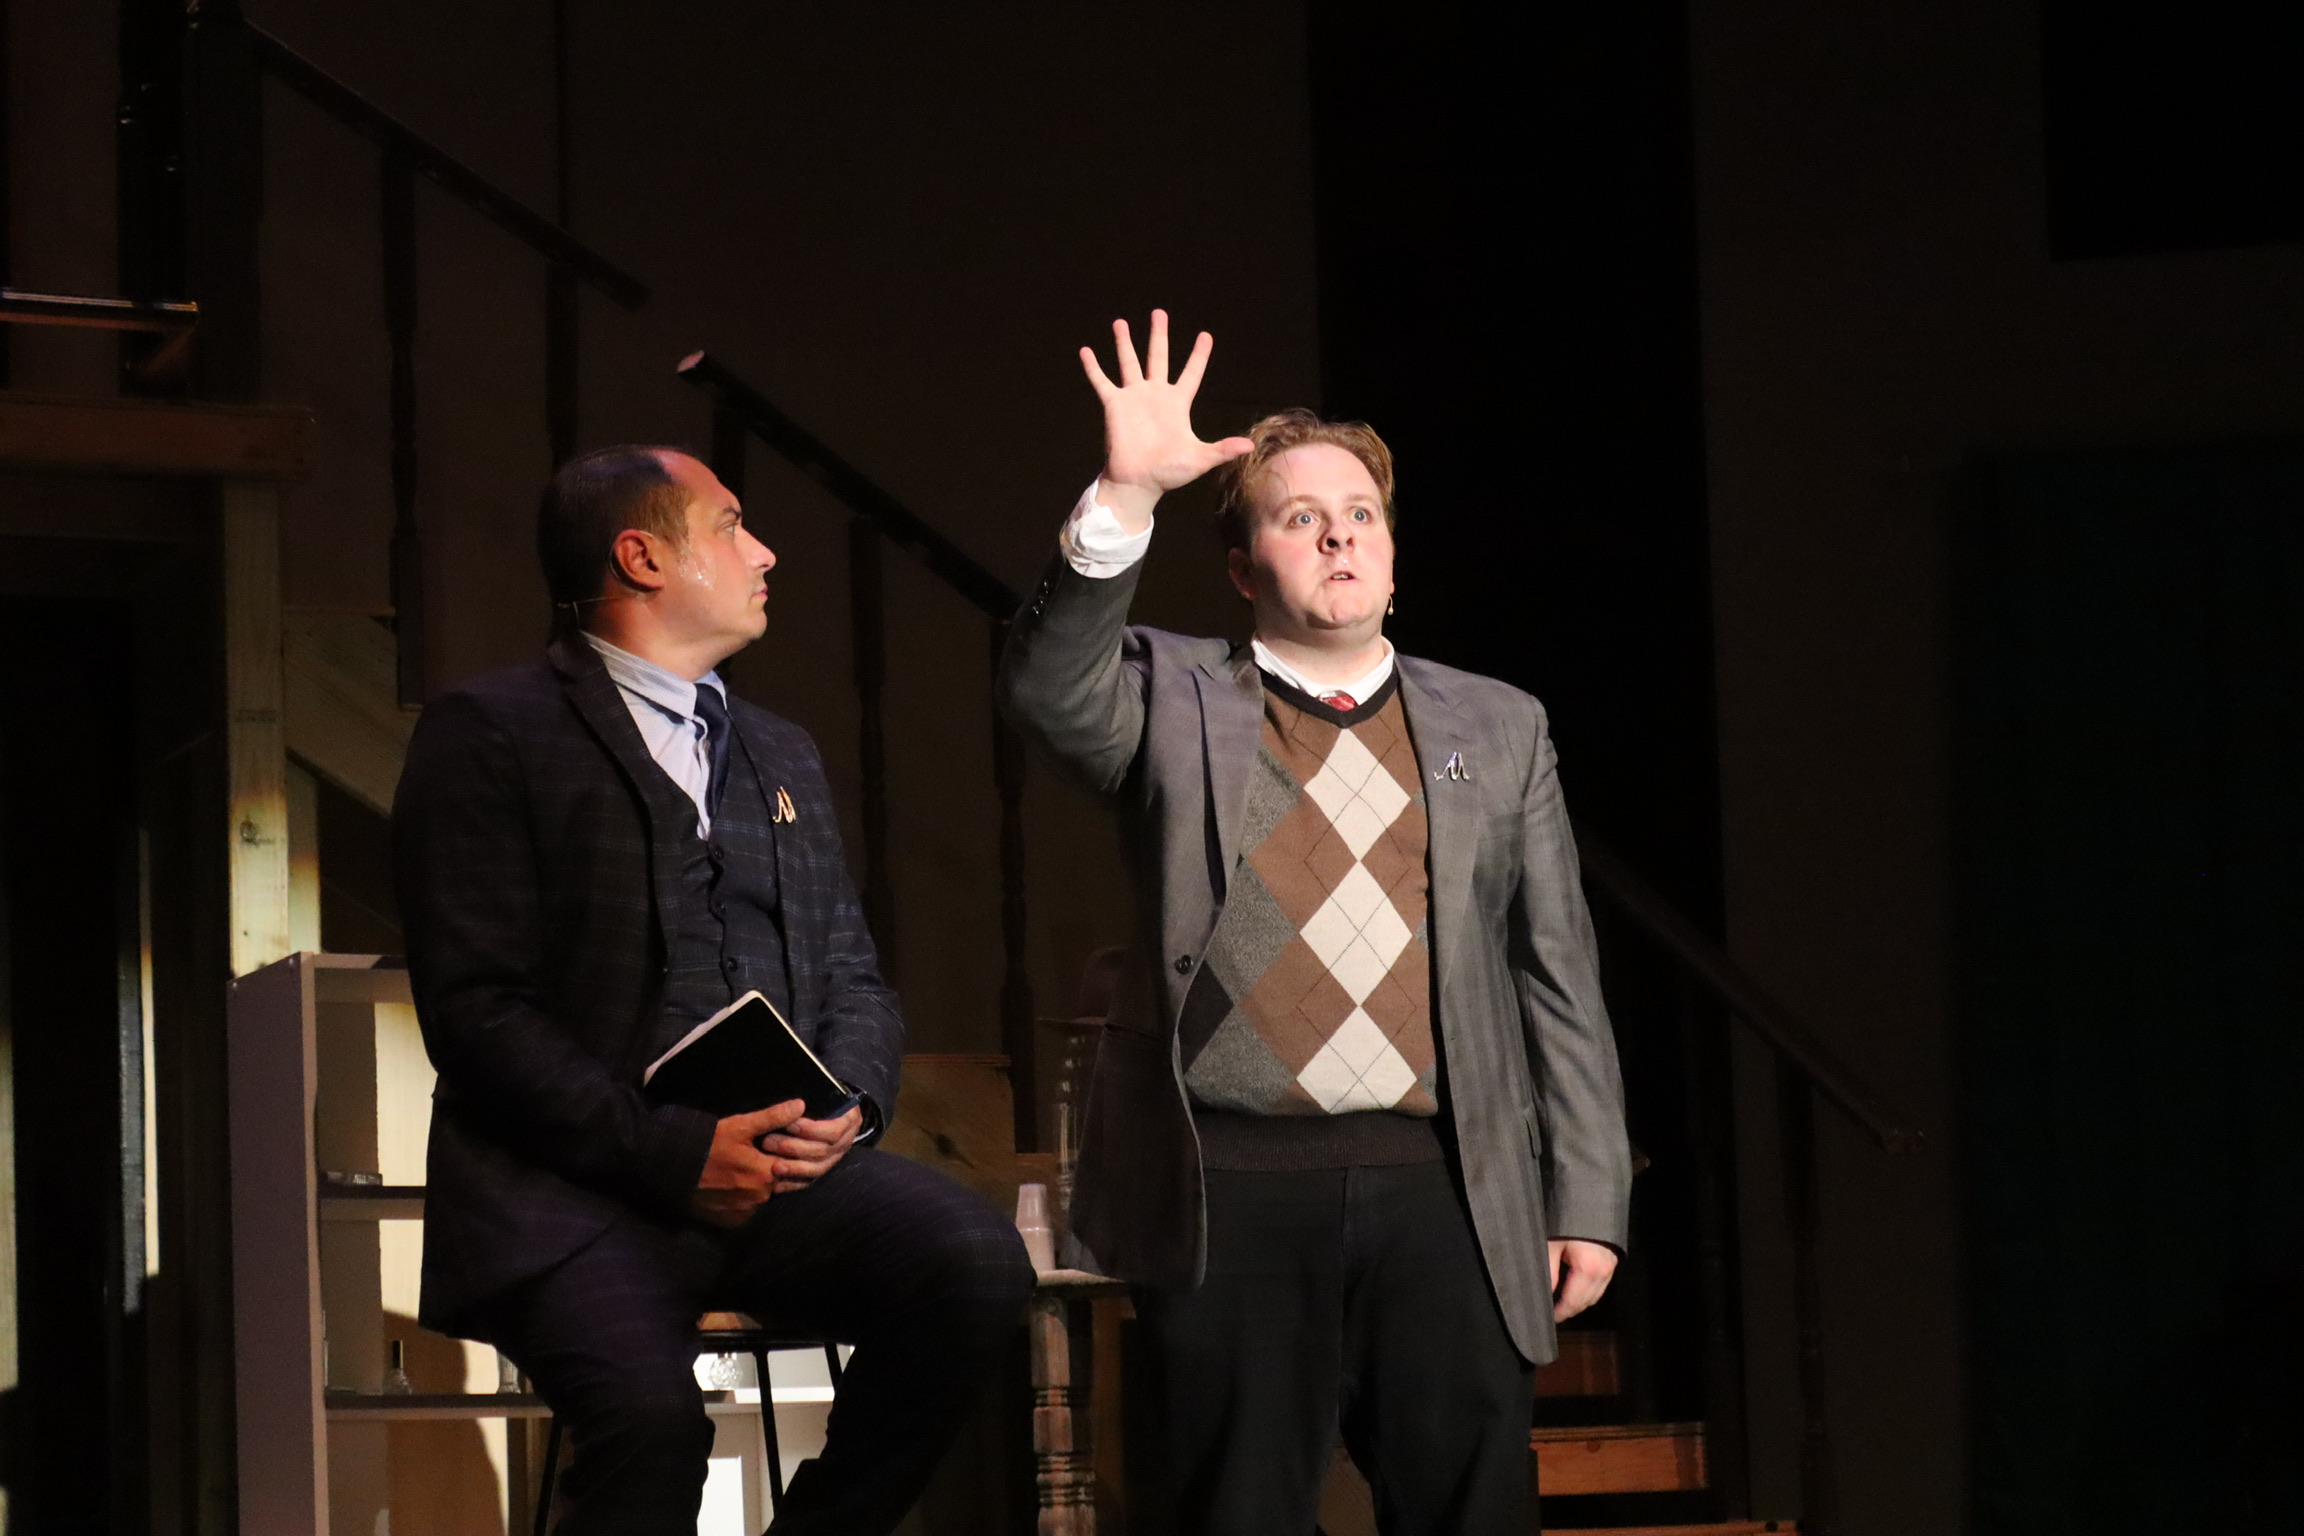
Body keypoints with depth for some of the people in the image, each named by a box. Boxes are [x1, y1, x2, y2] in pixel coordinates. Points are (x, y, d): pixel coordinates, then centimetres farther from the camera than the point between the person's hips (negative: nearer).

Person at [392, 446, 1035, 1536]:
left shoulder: (781, 753, 25)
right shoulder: (489, 736, 2)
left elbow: (854, 979, 22)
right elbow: (475, 1008, -7)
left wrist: (848, 1106, -2)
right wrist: (669, 1151, -15)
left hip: (780, 1164, 6)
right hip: (573, 1190, -6)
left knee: (975, 1262, -24)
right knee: (652, 1418, -35)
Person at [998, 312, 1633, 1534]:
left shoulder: (1496, 729, 16)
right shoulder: (1174, 701, 11)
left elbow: (1559, 975, 13)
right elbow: (1049, 689, -11)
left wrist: (1586, 1201, 7)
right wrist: (1123, 500, -22)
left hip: (1444, 1195, 1)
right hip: (1231, 1194, -1)